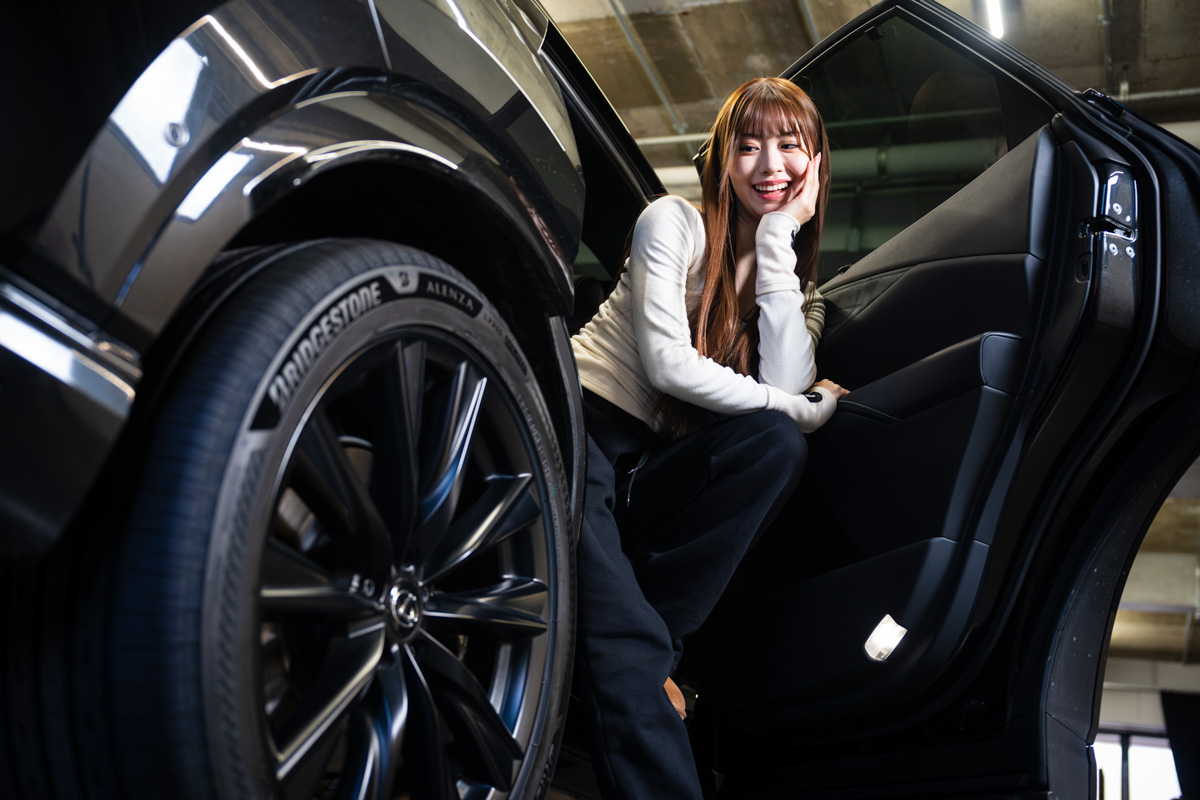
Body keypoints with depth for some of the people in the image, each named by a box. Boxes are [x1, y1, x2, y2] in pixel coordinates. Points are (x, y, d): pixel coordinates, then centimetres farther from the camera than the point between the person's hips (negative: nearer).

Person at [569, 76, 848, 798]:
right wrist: (806, 408, -8)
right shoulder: (674, 222, 1)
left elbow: (784, 384, -9)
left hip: (654, 471, 5)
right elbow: (666, 364, -12)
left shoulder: (796, 279, 14)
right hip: (579, 422, -5)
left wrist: (779, 236, -6)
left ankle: (637, 658, -20)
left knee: (778, 446, -27)